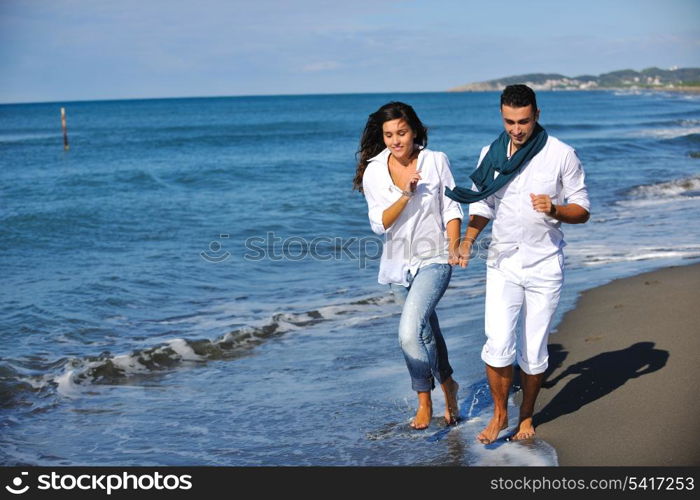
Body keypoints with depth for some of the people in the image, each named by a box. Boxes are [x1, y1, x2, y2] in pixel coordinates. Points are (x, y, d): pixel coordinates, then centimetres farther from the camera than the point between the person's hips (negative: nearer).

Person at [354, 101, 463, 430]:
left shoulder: (436, 161, -5)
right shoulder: (374, 172, -3)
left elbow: (451, 209, 0)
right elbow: (379, 224, -8)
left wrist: (454, 245, -14)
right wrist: (405, 195, -22)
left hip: (433, 259, -3)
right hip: (398, 264, 4)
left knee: (409, 333, -19)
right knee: (425, 331, 18)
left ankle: (425, 400, 2)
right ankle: (447, 385, 41)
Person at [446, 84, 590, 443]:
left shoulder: (562, 155, -6)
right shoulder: (490, 154, 4)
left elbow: (582, 211, -2)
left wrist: (554, 209, -23)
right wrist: (467, 239, -4)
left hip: (545, 266, -2)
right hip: (502, 263, 2)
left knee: (533, 353, 5)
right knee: (499, 346, -10)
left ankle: (526, 415, 28)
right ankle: (499, 414, 14)